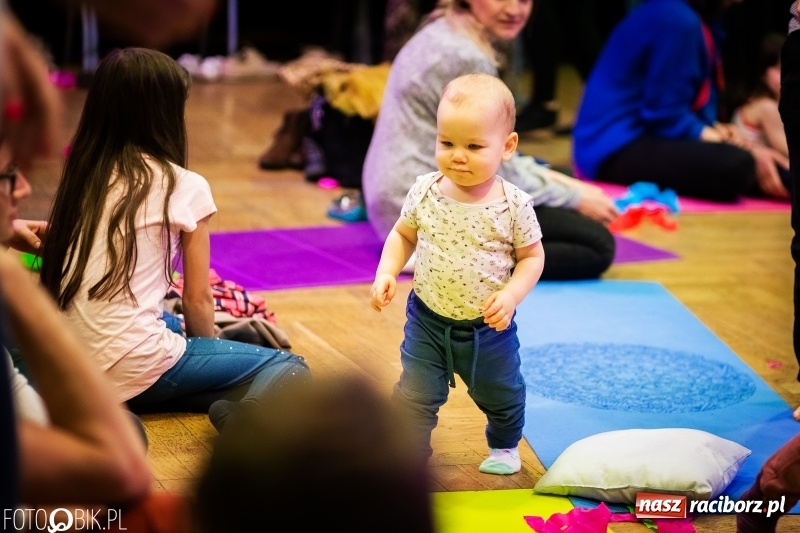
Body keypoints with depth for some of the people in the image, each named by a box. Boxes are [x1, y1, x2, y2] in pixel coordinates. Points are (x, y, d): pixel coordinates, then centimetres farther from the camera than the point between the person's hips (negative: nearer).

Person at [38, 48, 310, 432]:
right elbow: (197, 300, 2)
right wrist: (209, 347, 22)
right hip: (131, 370, -6)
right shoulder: (184, 187, -3)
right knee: (288, 367, 6)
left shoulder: (81, 176, 11)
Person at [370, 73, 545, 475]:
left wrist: (511, 295, -21)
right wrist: (386, 273, -11)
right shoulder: (425, 192, -12)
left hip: (489, 327, 0)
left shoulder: (514, 205, -18)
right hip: (428, 320, 0)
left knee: (501, 396, 21)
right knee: (414, 397, 0)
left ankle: (503, 446, 50)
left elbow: (531, 257, -6)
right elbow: (403, 234, 4)